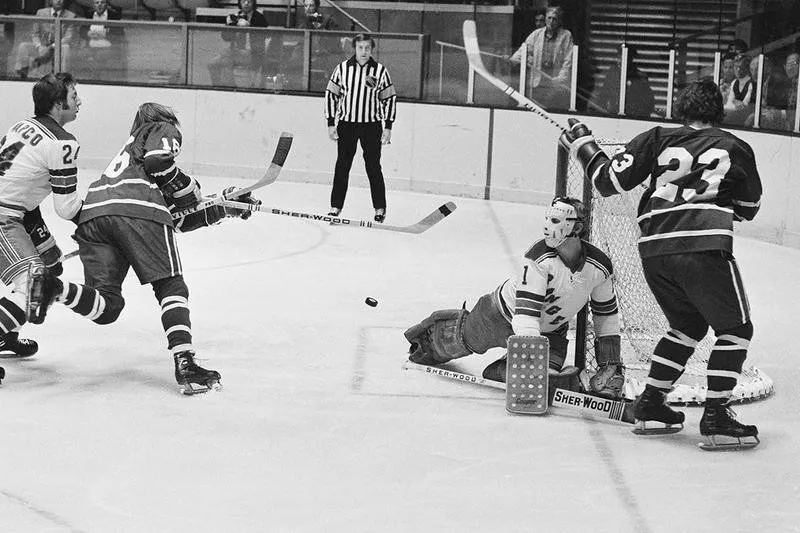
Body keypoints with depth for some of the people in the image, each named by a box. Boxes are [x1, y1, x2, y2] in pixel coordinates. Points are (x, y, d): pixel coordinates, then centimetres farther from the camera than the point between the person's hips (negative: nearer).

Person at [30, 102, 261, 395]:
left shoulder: (128, 152, 44)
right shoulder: (162, 131, 25)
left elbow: (181, 220, 40)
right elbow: (158, 161, -2)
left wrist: (226, 207, 41)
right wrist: (188, 188, 12)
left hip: (92, 212, 6)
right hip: (138, 211, -6)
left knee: (106, 307, 5)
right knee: (171, 288, 0)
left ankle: (52, 288, -18)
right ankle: (185, 364, -14)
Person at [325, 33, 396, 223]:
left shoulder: (380, 71, -2)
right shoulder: (342, 68, -1)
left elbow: (389, 98, 4)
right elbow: (331, 94, 5)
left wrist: (388, 127, 0)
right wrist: (331, 123, 1)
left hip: (372, 125, -1)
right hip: (346, 124, 1)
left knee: (373, 166, 1)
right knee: (342, 166, 4)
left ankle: (380, 208, 9)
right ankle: (336, 206, 11)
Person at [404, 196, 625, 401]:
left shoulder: (600, 266, -20)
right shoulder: (540, 256, -33)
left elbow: (606, 313, -3)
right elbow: (525, 313, -37)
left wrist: (611, 365, -4)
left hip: (550, 331, 3)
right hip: (503, 315, -3)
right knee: (461, 339, 16)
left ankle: (501, 370, 12)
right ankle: (429, 335, 51)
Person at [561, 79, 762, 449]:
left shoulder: (659, 139, 15)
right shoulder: (736, 148, 13)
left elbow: (610, 180, 12)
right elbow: (748, 208, 24)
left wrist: (583, 145, 28)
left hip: (654, 249, 5)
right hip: (704, 246, -4)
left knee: (688, 325, 25)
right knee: (735, 330, 10)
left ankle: (650, 405, 24)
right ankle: (715, 416, -1)